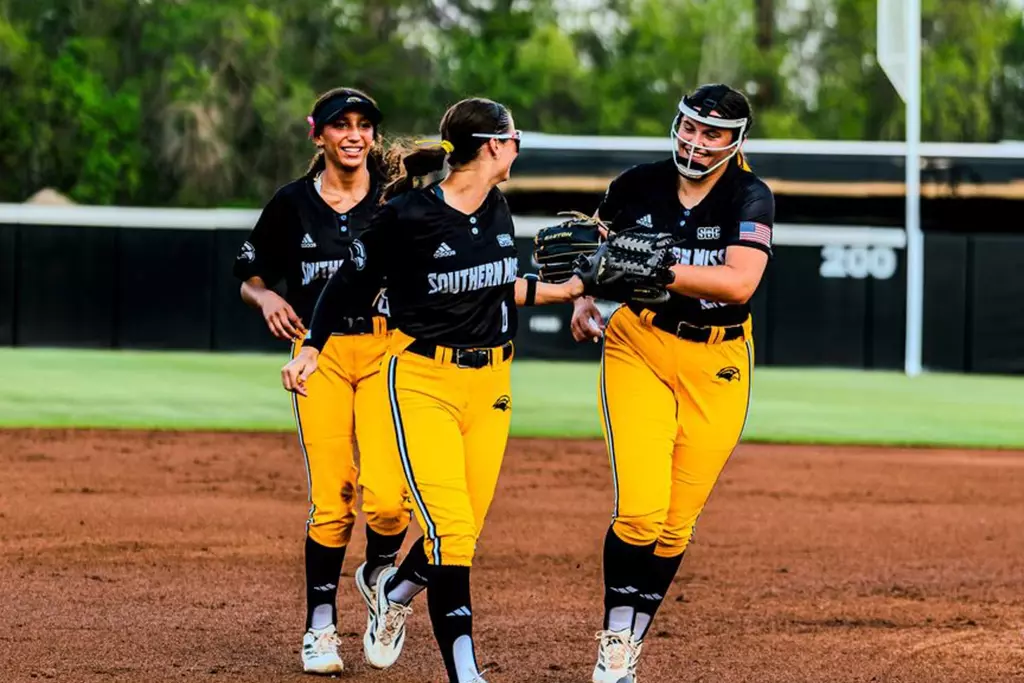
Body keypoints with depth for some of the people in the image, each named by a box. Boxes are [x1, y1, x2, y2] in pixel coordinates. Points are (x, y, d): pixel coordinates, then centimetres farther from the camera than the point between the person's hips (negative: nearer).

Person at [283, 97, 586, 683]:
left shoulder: (497, 210, 6)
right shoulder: (407, 215, -15)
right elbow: (351, 280, -3)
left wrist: (567, 289, 18)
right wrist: (312, 350, -3)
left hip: (490, 382, 6)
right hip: (423, 381, -6)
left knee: (464, 531, 6)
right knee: (450, 528, -15)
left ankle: (397, 589, 37)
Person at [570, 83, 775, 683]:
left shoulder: (750, 197, -11)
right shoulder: (639, 186, -3)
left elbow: (739, 283, -27)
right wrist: (585, 296, 2)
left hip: (718, 366, 0)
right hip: (640, 351, 0)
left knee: (676, 522, 2)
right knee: (639, 509, -14)